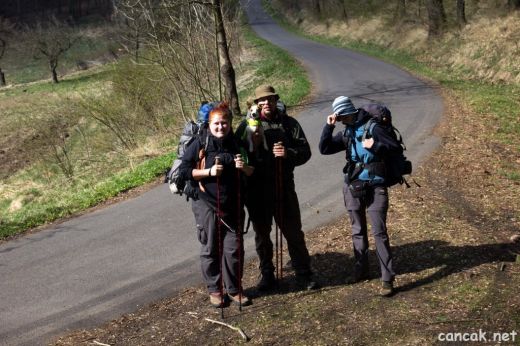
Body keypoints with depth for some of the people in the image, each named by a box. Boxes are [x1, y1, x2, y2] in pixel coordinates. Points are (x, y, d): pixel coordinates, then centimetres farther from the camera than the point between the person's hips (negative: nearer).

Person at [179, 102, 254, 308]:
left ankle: (234, 289, 21)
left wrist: (244, 167, -11)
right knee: (210, 250, 7)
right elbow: (184, 170, -7)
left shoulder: (237, 144, 4)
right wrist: (209, 171, -19)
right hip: (208, 206, -3)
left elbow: (253, 172, 12)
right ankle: (215, 289, 21)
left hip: (233, 206, 3)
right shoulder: (200, 145, -6)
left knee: (234, 249, 5)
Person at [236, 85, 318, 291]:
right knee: (261, 235, 12)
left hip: (283, 187, 0)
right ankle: (267, 275, 27)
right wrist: (253, 144, -21)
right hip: (256, 190, 0)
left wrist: (288, 153, -19)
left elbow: (305, 151, 0)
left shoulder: (288, 123, 3)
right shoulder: (247, 125, 1)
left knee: (294, 233, 6)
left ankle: (303, 274, 19)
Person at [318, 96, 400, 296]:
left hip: (375, 187, -6)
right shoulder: (346, 134, 10)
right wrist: (329, 126, -6)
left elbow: (396, 148, -9)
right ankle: (361, 269, 27)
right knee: (358, 231, 14)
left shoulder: (373, 127, -7)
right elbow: (324, 149, 3)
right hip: (353, 188, 6)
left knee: (379, 232, -8)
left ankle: (388, 278, -6)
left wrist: (376, 146, -24)